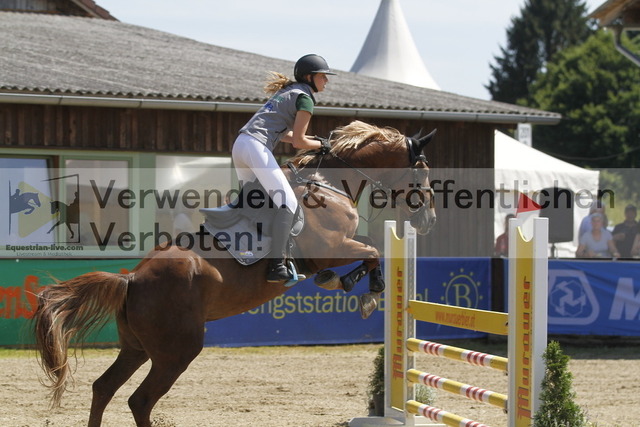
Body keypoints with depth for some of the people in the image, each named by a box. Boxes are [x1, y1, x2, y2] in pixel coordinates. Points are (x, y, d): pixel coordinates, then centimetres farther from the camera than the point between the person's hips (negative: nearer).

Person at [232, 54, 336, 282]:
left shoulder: (287, 92, 26)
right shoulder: (304, 97, -2)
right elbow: (298, 141, -5)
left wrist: (312, 141, 25)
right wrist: (321, 145, 12)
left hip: (239, 144, 10)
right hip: (257, 147, -10)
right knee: (288, 203, -13)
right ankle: (276, 266, -23)